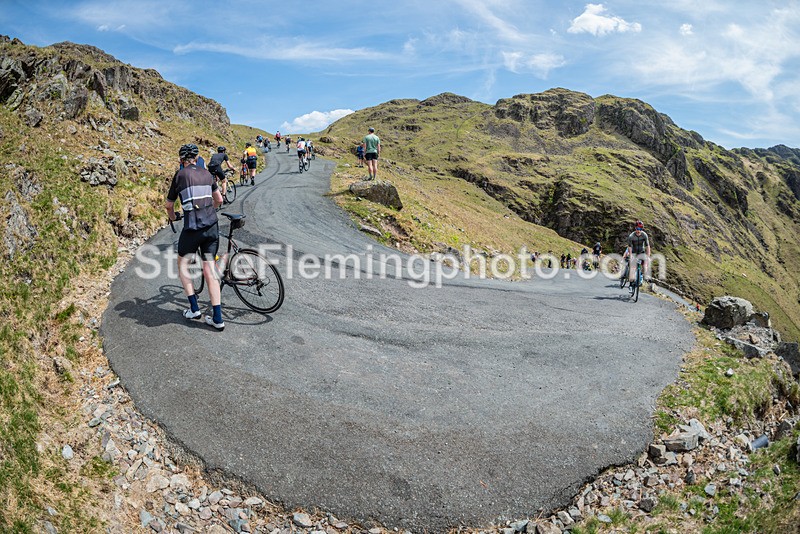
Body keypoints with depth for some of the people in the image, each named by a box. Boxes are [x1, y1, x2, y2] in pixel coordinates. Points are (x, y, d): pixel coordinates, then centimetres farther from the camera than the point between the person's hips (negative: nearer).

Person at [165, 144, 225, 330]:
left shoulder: (180, 174, 1)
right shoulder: (207, 173, 12)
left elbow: (169, 205, 9)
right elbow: (219, 200, 21)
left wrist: (172, 217, 30)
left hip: (192, 227, -4)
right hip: (212, 226, 4)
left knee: (182, 263, 17)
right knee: (209, 268, 5)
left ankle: (194, 309, 13)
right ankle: (217, 318, 2)